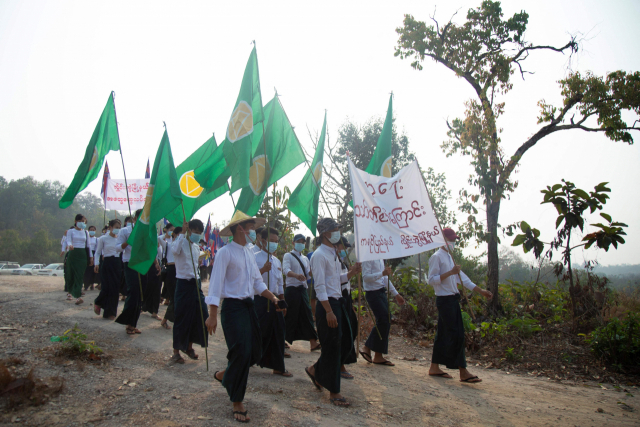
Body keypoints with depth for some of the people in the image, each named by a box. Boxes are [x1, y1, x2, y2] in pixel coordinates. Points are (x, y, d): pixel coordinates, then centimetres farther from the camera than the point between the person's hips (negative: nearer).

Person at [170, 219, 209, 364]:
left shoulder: (196, 247, 13)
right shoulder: (181, 243, -9)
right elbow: (175, 250, -34)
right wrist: (182, 233, -32)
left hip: (195, 284, 7)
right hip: (184, 284, -7)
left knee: (201, 315, 5)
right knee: (182, 318, -1)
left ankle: (189, 346, 23)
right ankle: (176, 351, 12)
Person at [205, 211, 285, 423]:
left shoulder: (249, 253, 12)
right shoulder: (225, 252, -11)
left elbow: (258, 282, 15)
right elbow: (215, 284, -15)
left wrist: (273, 298, -1)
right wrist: (213, 316, -20)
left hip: (249, 306, 8)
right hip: (232, 307, -8)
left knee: (254, 353, 10)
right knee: (242, 352, -6)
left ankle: (225, 375, 37)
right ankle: (237, 403, 14)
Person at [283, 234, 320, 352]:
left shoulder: (305, 259, 19)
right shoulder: (288, 256, -1)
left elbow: (308, 275, 15)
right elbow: (286, 270, -19)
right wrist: (296, 275, -39)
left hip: (303, 289, 6)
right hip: (292, 289, -6)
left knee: (307, 315, 3)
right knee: (290, 317, -2)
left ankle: (313, 343, 3)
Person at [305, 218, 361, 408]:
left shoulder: (333, 254, 15)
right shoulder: (319, 255, -14)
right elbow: (320, 285, -19)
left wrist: (350, 273, 6)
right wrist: (329, 311, -23)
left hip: (339, 302, 9)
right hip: (327, 304, -9)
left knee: (346, 344, 14)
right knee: (332, 347, 0)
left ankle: (316, 370, 31)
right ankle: (334, 392, 14)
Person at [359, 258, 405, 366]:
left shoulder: (380, 258, 16)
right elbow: (365, 277, -20)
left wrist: (396, 294, 22)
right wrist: (382, 273, -31)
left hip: (382, 292, 9)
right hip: (373, 293, -9)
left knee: (384, 322, 8)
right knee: (384, 321, -8)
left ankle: (367, 349, 20)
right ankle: (378, 356, 3)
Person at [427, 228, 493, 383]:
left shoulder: (450, 258, 20)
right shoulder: (436, 257, -10)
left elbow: (462, 277, 20)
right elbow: (432, 280, -17)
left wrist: (481, 291, 15)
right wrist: (450, 272, -23)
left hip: (453, 299, 9)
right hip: (444, 300, -9)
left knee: (443, 334, 11)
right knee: (456, 335, -9)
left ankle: (434, 367, 18)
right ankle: (463, 372, -4)